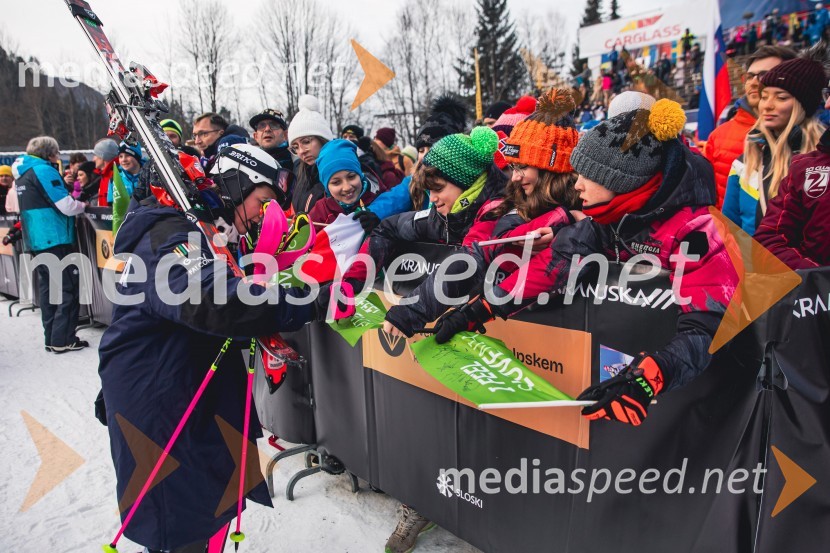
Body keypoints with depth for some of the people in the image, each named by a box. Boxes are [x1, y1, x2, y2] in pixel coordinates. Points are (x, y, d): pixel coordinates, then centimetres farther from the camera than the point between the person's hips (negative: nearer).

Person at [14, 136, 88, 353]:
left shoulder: (22, 173, 18)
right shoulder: (44, 170, -11)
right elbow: (66, 206, -16)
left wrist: (73, 202, 18)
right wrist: (83, 205, 3)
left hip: (36, 241, 9)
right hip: (55, 240, -9)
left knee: (47, 289, 13)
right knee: (68, 289, -5)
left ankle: (51, 339, 17)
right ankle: (63, 340, -4)